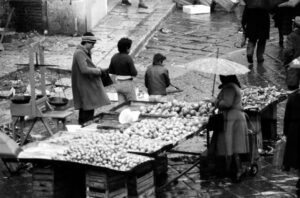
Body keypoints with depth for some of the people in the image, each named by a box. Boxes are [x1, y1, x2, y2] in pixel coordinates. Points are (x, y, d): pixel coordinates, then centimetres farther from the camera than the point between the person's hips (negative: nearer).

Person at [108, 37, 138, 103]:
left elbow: (110, 71, 11)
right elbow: (134, 73, -16)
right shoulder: (128, 58, -17)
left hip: (118, 84, 6)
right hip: (128, 84, -6)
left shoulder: (114, 57, 2)